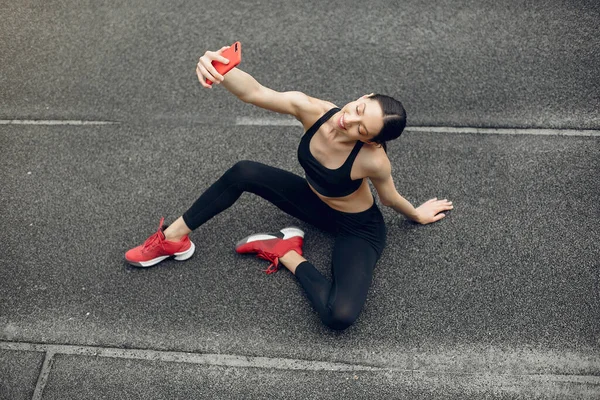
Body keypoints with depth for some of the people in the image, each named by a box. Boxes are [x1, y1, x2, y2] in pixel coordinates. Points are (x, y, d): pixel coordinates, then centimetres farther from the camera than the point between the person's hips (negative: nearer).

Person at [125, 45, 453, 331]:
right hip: (314, 202, 5)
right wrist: (220, 68, -60)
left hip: (358, 229, -4)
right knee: (244, 173, -14)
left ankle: (289, 255, -5)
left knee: (339, 316, -31)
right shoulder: (312, 110, -27)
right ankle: (173, 239, 3)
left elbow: (389, 198, -13)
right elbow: (254, 93, -40)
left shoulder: (372, 159, -36)